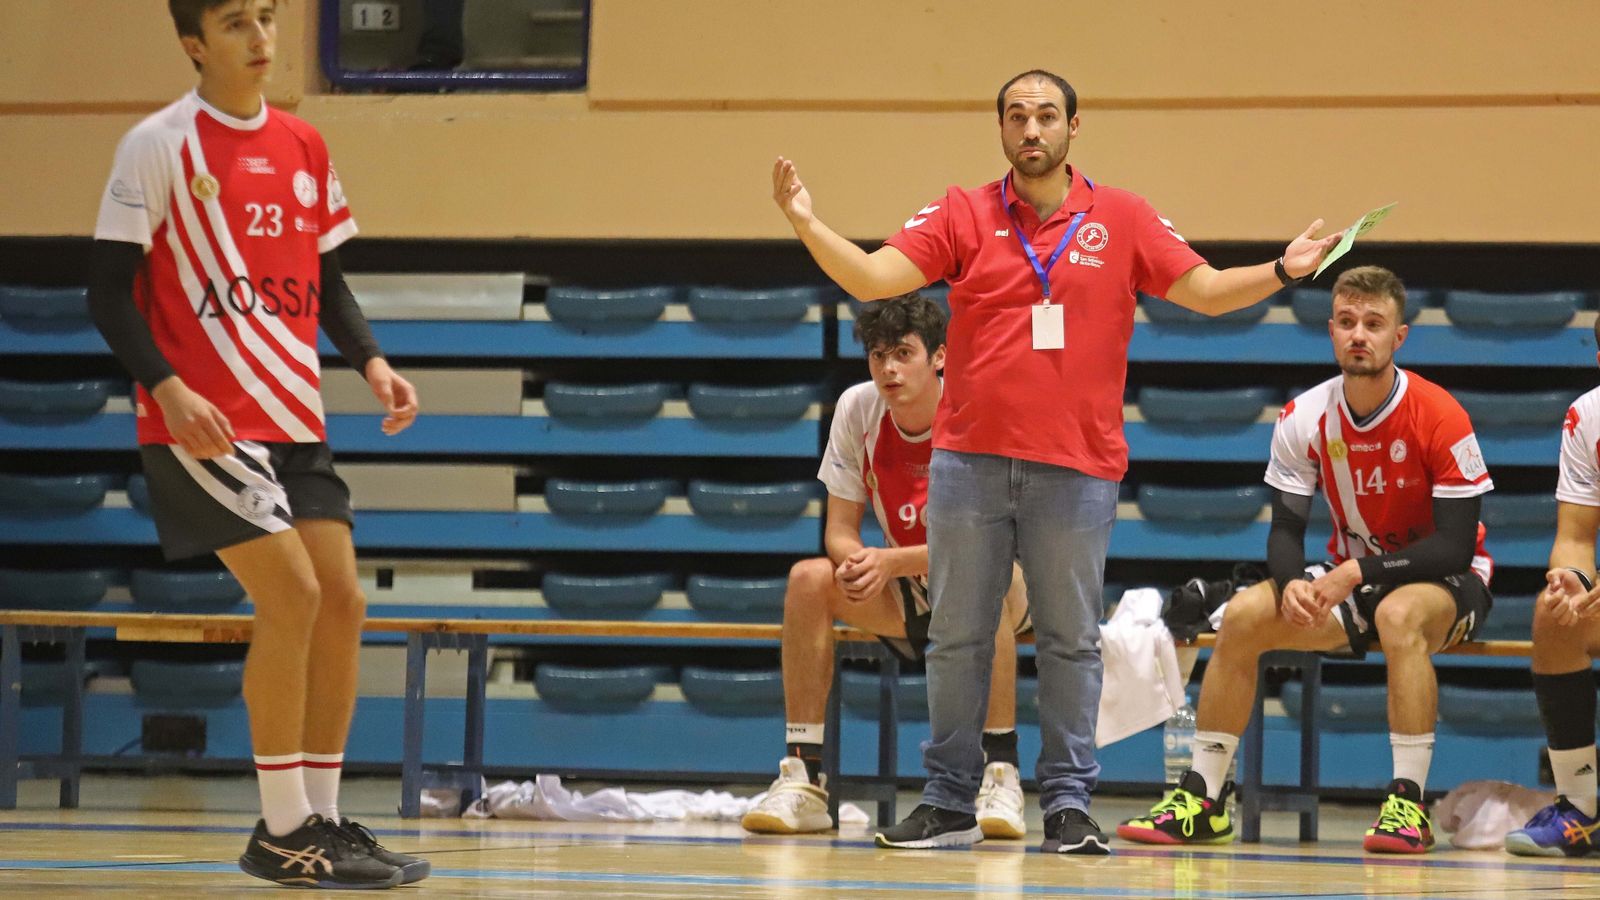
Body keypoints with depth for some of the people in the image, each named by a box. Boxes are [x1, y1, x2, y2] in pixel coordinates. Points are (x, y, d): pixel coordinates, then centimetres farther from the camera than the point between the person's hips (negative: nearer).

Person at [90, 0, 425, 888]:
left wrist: (371, 362, 2)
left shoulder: (304, 148, 10)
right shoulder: (159, 146, -8)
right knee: (293, 594, -15)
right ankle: (281, 831, -6)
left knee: (341, 601, 3)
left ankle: (321, 819, 14)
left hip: (294, 418, 7)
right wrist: (169, 389, -21)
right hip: (204, 423, -7)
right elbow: (109, 291, -9)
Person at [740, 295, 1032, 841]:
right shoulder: (857, 409, -7)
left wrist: (889, 561, -34)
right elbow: (840, 529, -4)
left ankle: (1001, 775, -36)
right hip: (905, 604, 4)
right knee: (808, 579, -22)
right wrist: (855, 561, -29)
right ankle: (803, 779, -22)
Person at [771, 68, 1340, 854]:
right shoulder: (962, 215, 4)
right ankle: (948, 800, 13)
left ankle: (1067, 804, 8)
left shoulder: (1123, 219, 5)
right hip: (969, 459, 1)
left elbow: (1206, 291, 5)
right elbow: (872, 279, -2)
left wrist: (1281, 272, -12)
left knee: (1071, 641, 3)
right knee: (956, 636, 5)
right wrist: (807, 224, -16)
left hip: (1077, 469, -1)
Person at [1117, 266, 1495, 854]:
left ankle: (1409, 804, -35)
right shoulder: (1305, 418, -6)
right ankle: (1201, 798, -9)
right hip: (1351, 577, 5)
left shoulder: (1440, 418, -19)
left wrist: (1358, 574, -28)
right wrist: (1292, 582, -25)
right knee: (1244, 615, -16)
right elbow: (1285, 527, -1)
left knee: (1400, 614, -39)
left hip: (1446, 583, -5)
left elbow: (1455, 546, -21)